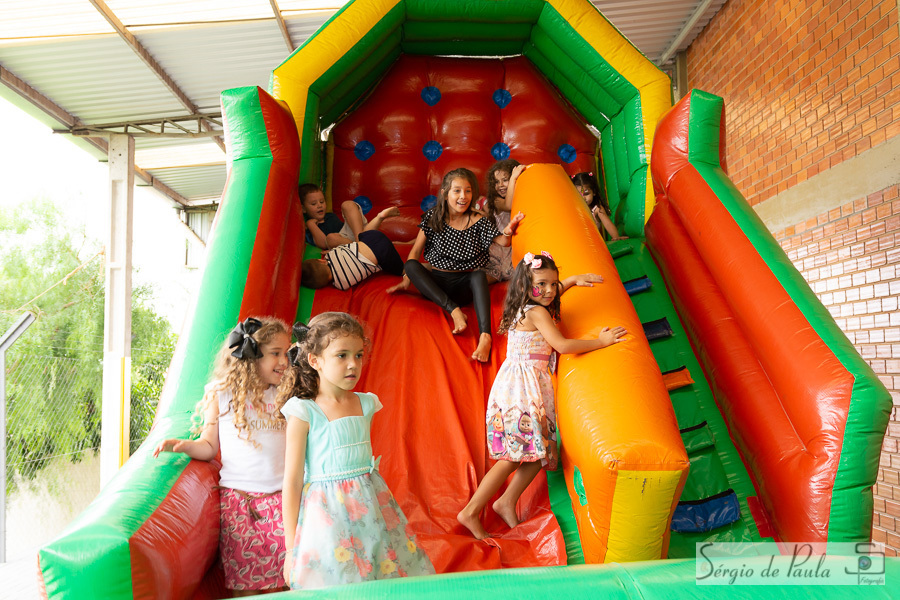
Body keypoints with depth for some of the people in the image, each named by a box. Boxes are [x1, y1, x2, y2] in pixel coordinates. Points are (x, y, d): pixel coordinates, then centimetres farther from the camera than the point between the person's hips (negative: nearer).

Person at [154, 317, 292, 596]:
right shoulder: (221, 395, 2)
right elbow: (209, 446, 4)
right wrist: (184, 445, -11)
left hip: (279, 497, 2)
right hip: (237, 497, -1)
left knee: (276, 581, 1)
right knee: (243, 580, 2)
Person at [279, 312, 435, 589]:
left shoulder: (366, 404, 5)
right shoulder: (304, 413, -9)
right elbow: (293, 481, -7)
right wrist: (291, 548, -5)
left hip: (371, 505, 5)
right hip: (327, 512, -5)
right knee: (335, 582, 0)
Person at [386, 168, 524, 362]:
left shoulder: (478, 221, -1)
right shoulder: (433, 217, 1)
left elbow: (502, 241, -9)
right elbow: (415, 251, 4)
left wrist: (508, 231, -32)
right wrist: (406, 280, -2)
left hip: (465, 285, -1)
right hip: (436, 283, 2)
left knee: (479, 275, -34)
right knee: (411, 265, -25)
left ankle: (485, 336, -53)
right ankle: (455, 311, -38)